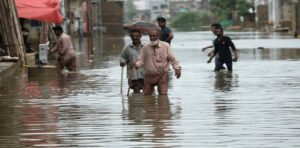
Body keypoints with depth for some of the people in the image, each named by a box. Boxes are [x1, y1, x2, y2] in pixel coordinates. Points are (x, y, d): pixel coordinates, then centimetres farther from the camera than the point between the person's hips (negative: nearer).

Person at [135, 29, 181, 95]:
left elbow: (172, 59, -1)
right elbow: (141, 60, 5)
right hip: (149, 76, 3)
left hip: (162, 75, -3)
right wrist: (137, 65, -18)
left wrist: (177, 68, -15)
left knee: (163, 95, -13)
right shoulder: (145, 48, 6)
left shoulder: (165, 46, 0)